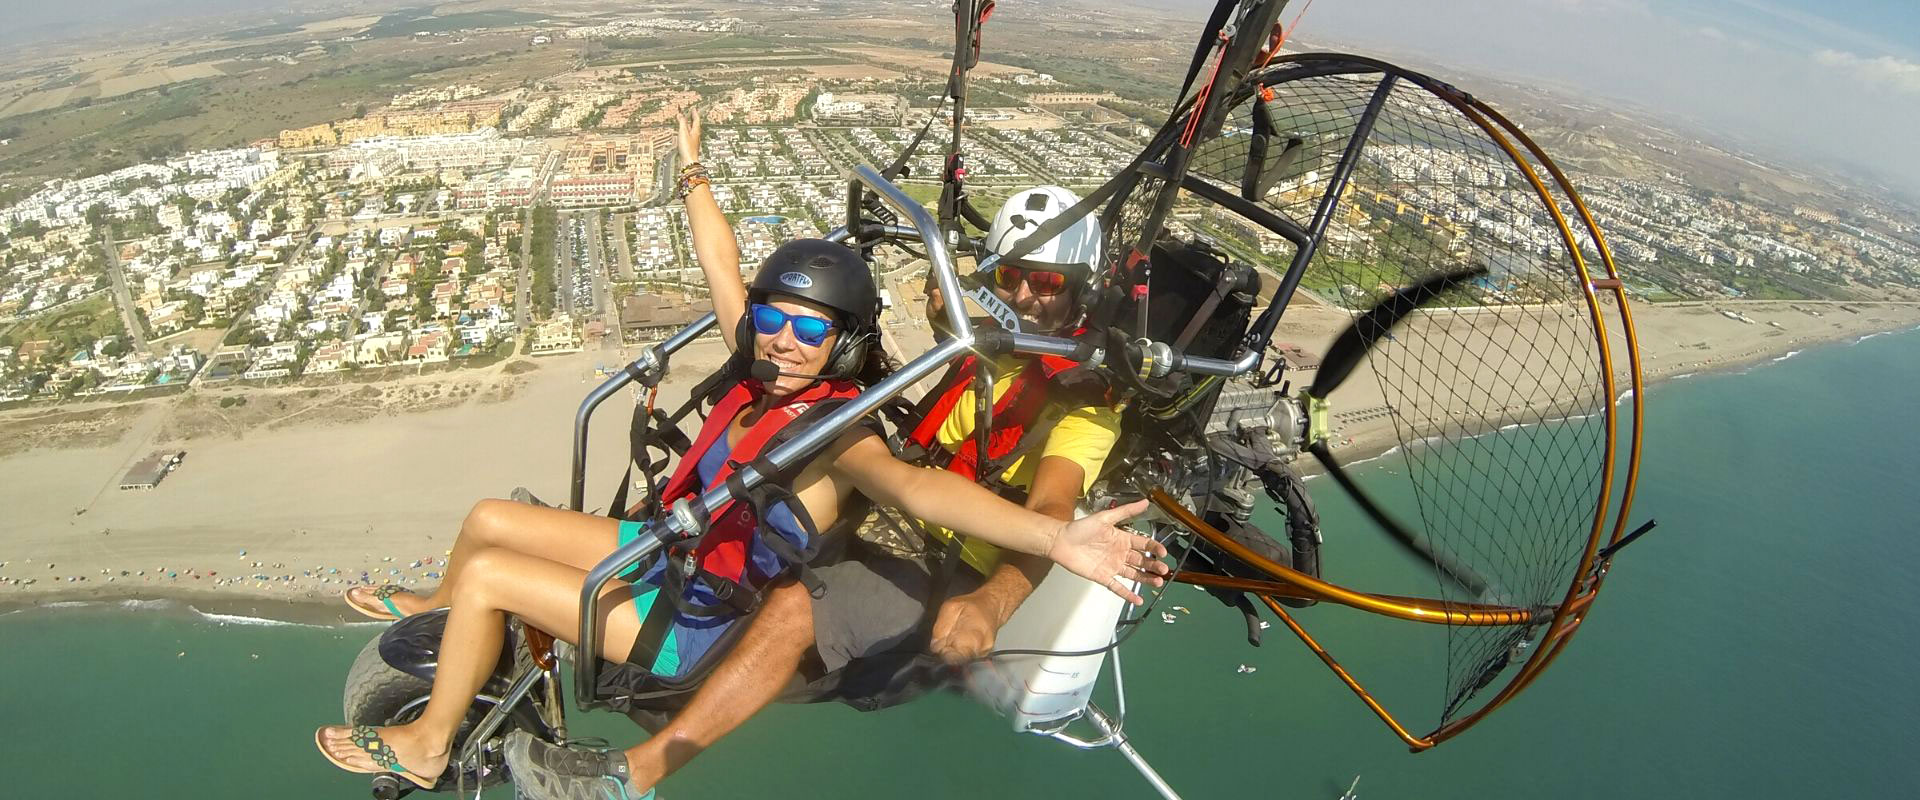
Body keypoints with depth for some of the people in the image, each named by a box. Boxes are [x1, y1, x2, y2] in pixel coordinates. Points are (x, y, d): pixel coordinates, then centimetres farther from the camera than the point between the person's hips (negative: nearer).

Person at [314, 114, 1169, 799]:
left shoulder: (835, 430, -28)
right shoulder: (766, 377, -7)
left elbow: (918, 485, -47)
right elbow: (722, 265, 5)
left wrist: (1057, 538, -64)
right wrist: (693, 176, 15)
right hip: (671, 549, 8)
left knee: (486, 574, -11)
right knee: (487, 519, 14)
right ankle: (439, 614, 49)